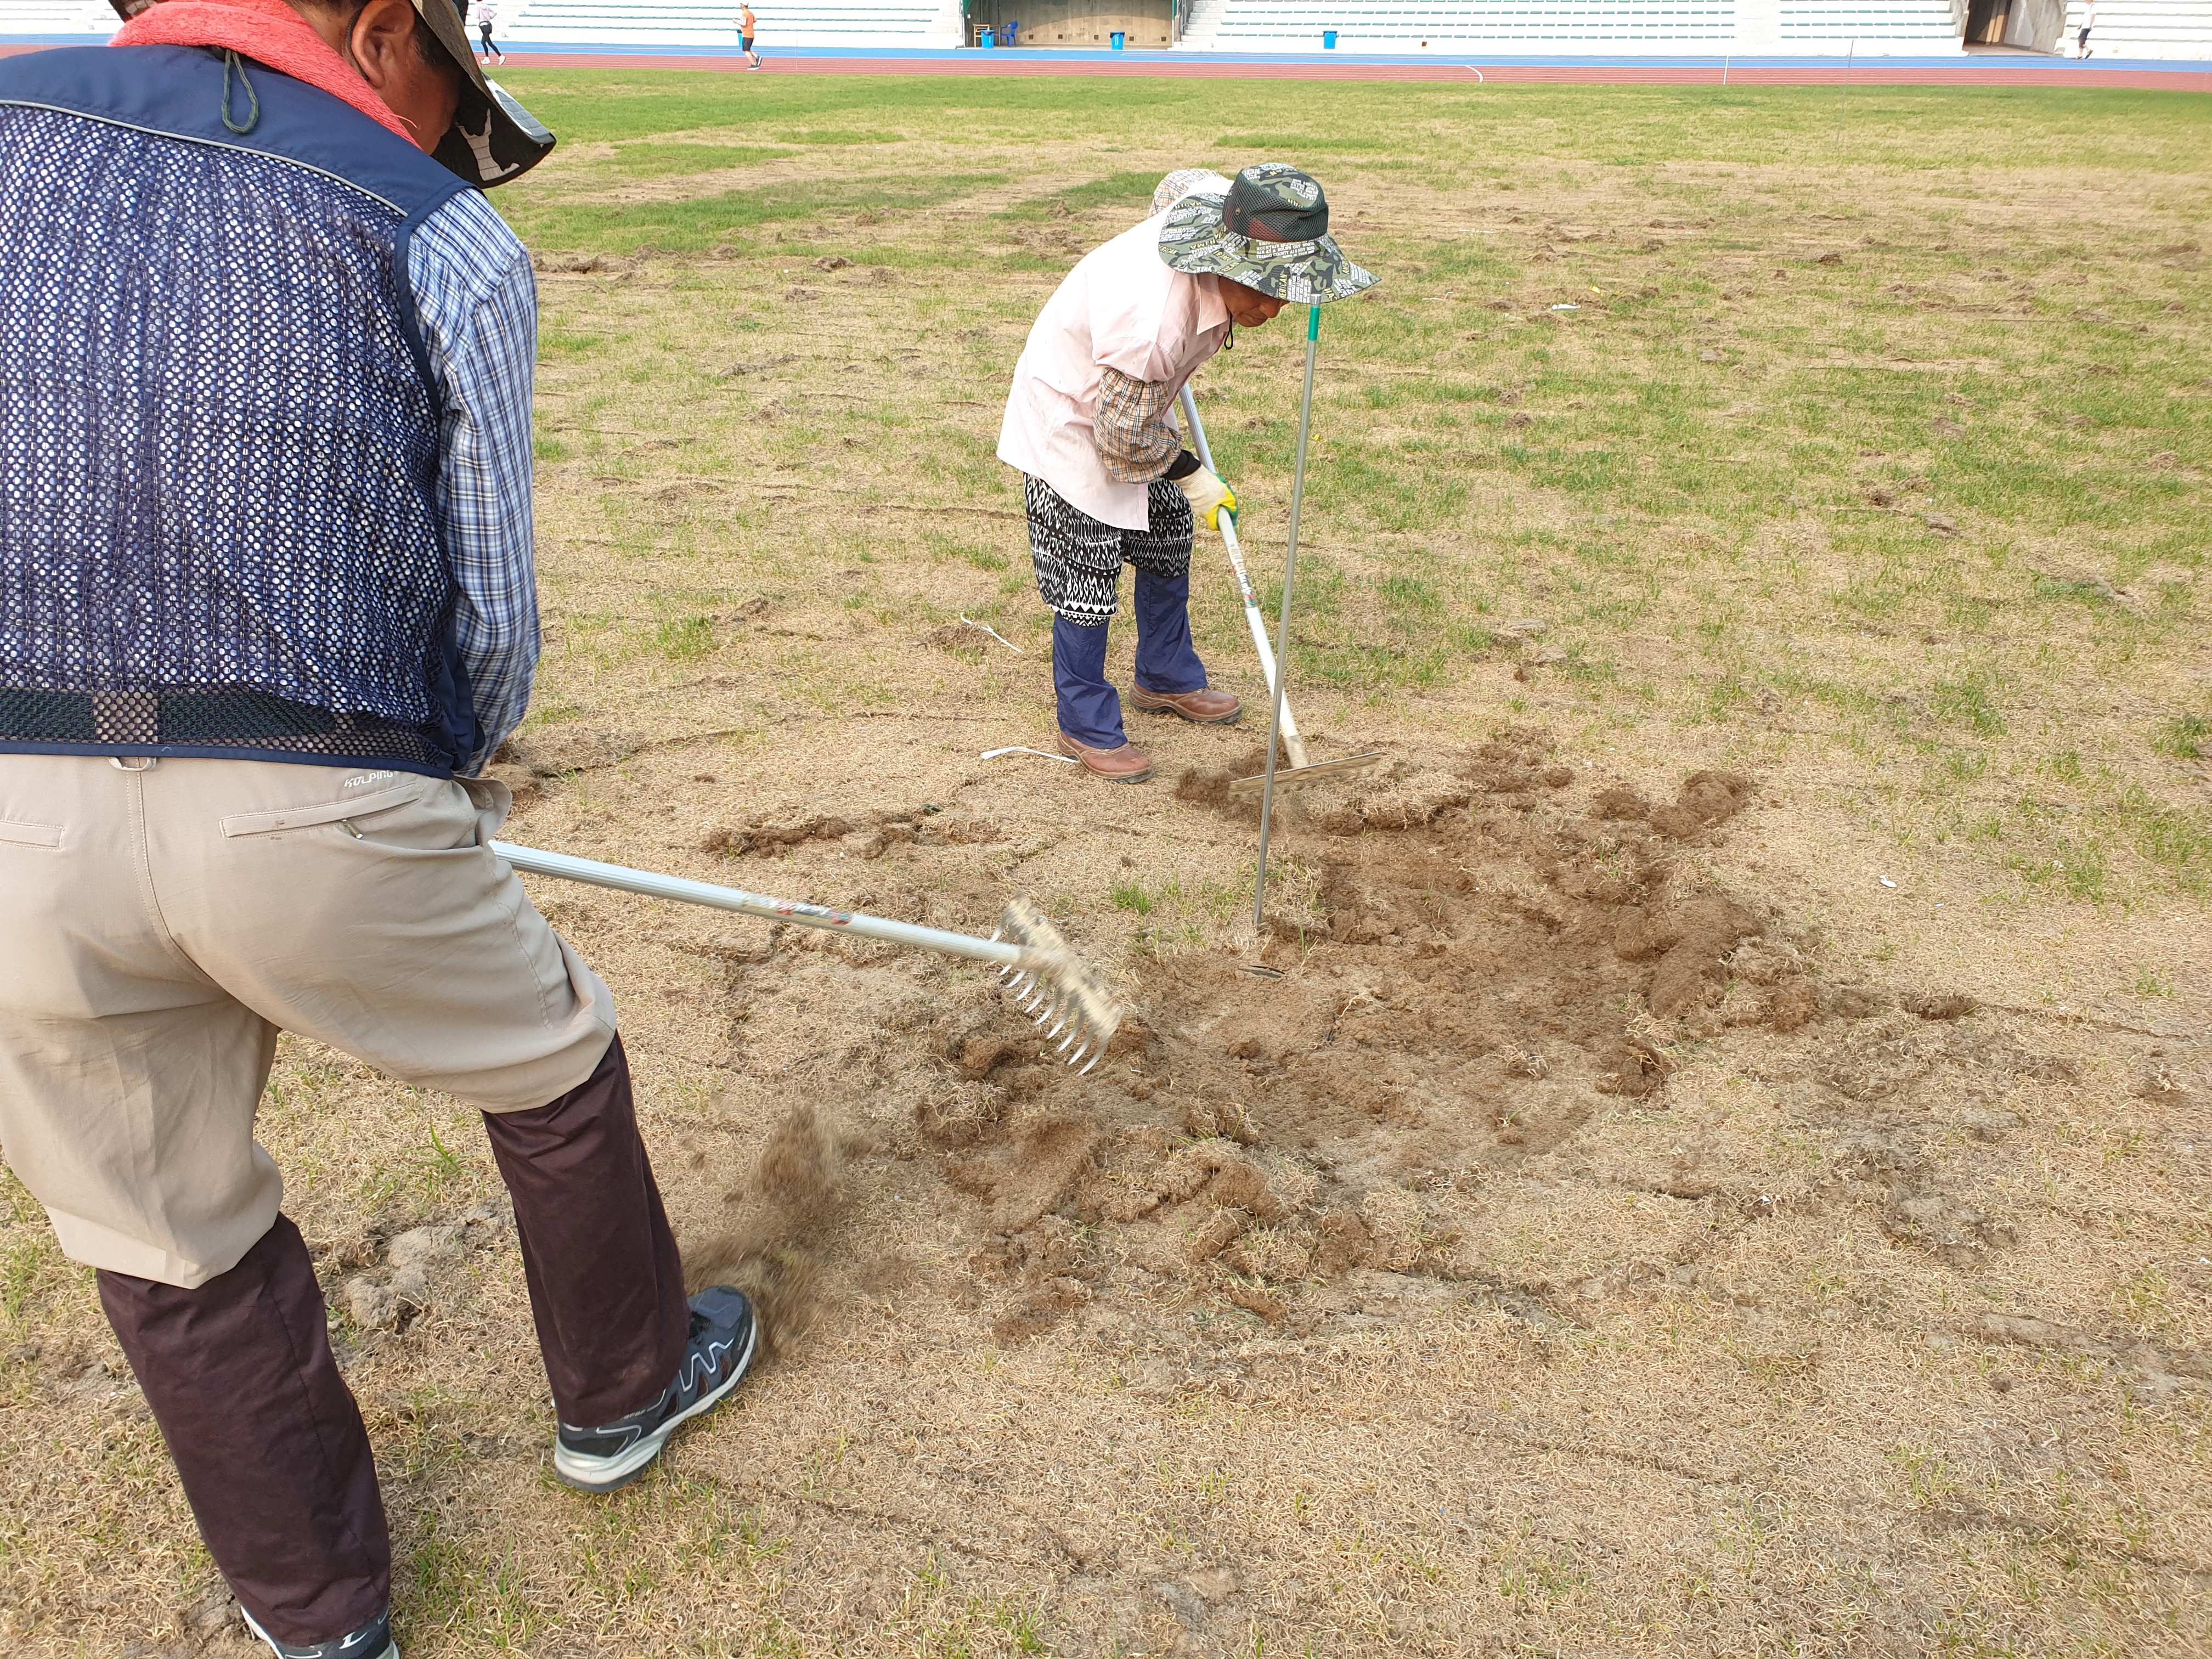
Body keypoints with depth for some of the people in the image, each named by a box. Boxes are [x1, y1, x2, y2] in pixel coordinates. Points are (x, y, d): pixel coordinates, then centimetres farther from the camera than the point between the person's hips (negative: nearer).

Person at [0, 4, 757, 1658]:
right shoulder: (443, 238, 1)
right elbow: (493, 612, 2)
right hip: (319, 821, -3)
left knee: (178, 1249, 20)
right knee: (559, 1073, 25)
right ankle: (625, 1392, 47)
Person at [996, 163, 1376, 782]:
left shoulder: (1218, 231, -18)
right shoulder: (1150, 319, -42)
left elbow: (1177, 185, 9)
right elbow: (1124, 438, -28)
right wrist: (1190, 475, -11)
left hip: (1135, 407, 9)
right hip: (1072, 422, -9)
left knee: (1168, 541, 18)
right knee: (1086, 579, -4)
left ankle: (1166, 679, 39)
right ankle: (1087, 726, 14)